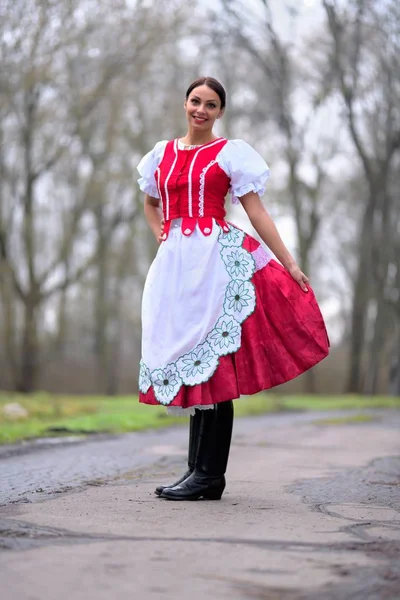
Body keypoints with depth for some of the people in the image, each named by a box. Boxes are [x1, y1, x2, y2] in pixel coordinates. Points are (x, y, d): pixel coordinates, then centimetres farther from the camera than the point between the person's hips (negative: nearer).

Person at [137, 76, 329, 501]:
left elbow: (257, 214, 1)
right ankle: (198, 470, 12)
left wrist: (290, 264, -4)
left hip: (215, 260, -5)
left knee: (213, 366, -8)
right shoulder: (162, 154, 16)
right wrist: (162, 238, 15)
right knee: (190, 367, 7)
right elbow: (150, 203, 33)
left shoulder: (230, 152, 3)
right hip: (174, 264, 5)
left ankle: (209, 475, -6)